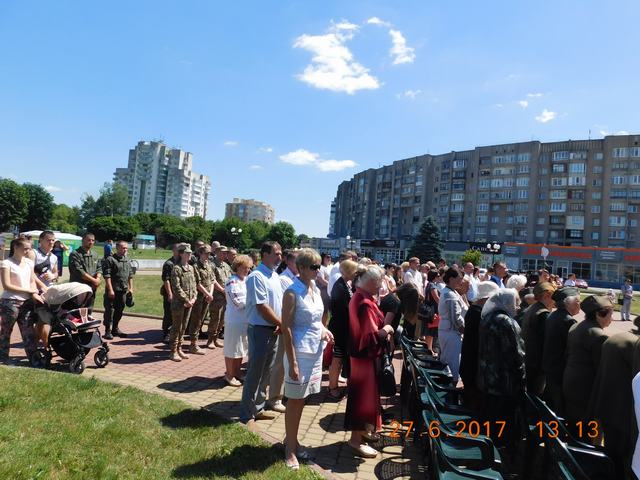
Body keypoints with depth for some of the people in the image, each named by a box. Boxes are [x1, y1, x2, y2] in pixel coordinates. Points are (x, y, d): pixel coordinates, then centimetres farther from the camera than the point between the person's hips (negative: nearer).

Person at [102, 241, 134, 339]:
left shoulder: (127, 260, 14)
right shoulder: (110, 260, -9)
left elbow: (130, 275, 18)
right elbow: (107, 276, -14)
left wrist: (130, 288, 12)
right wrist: (110, 290, -17)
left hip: (123, 290, 7)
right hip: (112, 291, -7)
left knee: (119, 310, 13)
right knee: (110, 310, -1)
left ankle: (115, 329, 25)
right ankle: (108, 331, 7)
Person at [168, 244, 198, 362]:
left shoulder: (191, 268, 11)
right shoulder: (177, 268, -12)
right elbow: (176, 287, -17)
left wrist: (194, 297, -1)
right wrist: (186, 300, -16)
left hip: (189, 303, 7)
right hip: (179, 303, -7)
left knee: (183, 327, 14)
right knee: (177, 328, 1)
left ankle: (179, 349, 25)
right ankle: (173, 351, 11)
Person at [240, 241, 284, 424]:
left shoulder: (275, 276, 10)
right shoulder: (257, 277, -17)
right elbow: (262, 307, -20)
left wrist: (281, 324, -4)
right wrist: (282, 324, -11)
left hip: (274, 330, 8)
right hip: (260, 330, -8)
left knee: (266, 372, 17)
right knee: (255, 373, 1)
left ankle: (258, 408, 32)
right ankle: (247, 415, 15)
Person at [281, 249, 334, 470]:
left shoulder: (316, 289, 7)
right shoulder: (292, 292, -16)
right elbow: (286, 328, -18)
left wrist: (323, 329, -3)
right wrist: (292, 362, -20)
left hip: (316, 351, 7)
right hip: (300, 352, -7)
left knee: (302, 400, 17)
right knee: (295, 401, 5)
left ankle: (292, 440, 32)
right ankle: (290, 449, 20)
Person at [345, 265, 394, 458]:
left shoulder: (359, 297, 4)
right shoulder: (366, 304, -26)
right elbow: (372, 336, -27)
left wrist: (382, 331, 6)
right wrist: (386, 330, -11)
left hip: (360, 353, 10)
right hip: (366, 356, -10)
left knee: (363, 393, 22)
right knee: (363, 394, 2)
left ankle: (361, 428, 38)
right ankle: (356, 439, 15)